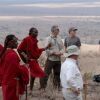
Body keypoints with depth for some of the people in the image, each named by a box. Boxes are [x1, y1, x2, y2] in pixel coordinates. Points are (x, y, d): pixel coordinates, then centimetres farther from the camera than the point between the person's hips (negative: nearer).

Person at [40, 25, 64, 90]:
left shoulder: (59, 39, 9)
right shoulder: (49, 39, -6)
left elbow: (62, 48, 13)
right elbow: (47, 50, -11)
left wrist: (61, 52, -7)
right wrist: (54, 52, -17)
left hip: (58, 59, 5)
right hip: (50, 59, -5)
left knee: (57, 73, 14)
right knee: (46, 73, -5)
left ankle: (57, 86, 28)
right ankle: (43, 87, 3)